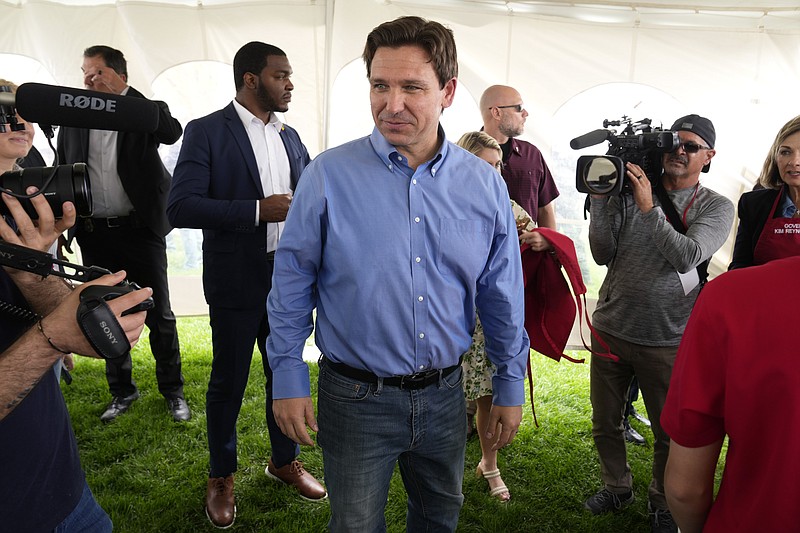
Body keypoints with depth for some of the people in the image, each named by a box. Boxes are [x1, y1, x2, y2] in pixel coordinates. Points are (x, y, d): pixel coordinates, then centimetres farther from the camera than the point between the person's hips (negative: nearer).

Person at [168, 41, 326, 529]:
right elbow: (181, 207, -17)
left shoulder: (289, 137, 9)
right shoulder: (207, 131, -9)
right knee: (229, 382, 10)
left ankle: (284, 460, 38)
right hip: (237, 282, -5)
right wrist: (257, 210, -24)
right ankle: (222, 478, 32)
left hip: (288, 278, 5)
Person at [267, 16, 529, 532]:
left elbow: (503, 297, 3)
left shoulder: (485, 186, -5)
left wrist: (511, 386, 7)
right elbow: (291, 287, -5)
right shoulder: (328, 176, -12)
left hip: (444, 393, 3)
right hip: (356, 398, -2)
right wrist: (289, 380, -4)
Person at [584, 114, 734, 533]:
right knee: (605, 424, 16)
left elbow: (687, 257, -17)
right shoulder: (629, 191, 2)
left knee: (669, 433, 13)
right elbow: (603, 255, -3)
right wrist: (600, 200, -12)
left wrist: (649, 208, -22)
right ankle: (618, 488, 41)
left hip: (667, 338, -1)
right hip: (610, 329, 2)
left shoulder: (716, 207, 0)